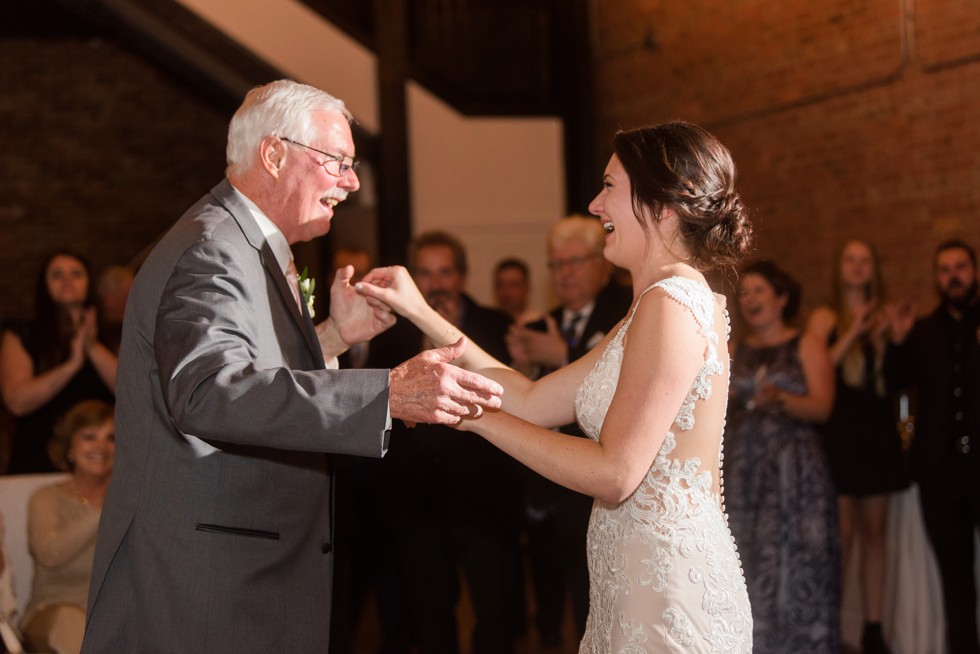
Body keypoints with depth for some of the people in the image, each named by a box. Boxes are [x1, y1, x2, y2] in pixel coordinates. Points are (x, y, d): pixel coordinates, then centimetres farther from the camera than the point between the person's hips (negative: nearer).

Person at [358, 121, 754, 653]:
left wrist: (475, 413, -13)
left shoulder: (671, 303, -16)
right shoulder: (664, 302, 15)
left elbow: (615, 473, -20)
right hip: (641, 588, 9)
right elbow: (535, 401, 13)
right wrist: (422, 315, 11)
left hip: (672, 586, -9)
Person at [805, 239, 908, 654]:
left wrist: (890, 338, -7)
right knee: (842, 535, -10)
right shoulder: (825, 318, 3)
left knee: (874, 534, 7)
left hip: (877, 433, 4)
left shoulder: (883, 318, 12)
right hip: (839, 433, -4)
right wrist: (852, 334, -12)